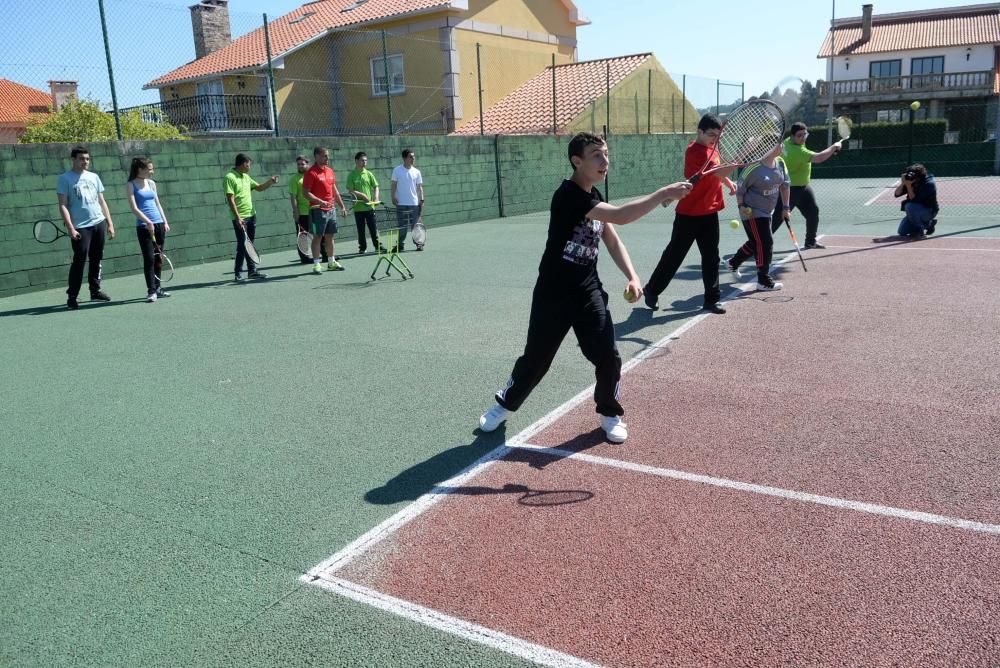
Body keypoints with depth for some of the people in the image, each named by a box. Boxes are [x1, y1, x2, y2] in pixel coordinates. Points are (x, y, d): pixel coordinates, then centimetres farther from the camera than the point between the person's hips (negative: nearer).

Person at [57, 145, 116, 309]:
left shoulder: (94, 177, 14)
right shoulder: (64, 179, -1)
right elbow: (63, 205, -5)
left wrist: (110, 223, 11)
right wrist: (70, 228, -14)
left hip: (99, 223, 5)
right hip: (80, 227, -5)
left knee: (96, 259, 11)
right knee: (79, 261, -8)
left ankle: (95, 291, 22)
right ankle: (71, 297, -1)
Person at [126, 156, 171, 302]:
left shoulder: (152, 183, 13)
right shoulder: (131, 185, -2)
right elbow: (134, 208, -10)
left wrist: (165, 221, 9)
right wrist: (148, 222, -20)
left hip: (158, 224, 6)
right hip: (144, 226, -5)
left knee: (158, 257, 9)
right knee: (149, 258, -8)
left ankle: (157, 287, 19)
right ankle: (151, 291, -4)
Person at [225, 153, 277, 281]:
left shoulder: (246, 177, 13)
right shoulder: (230, 177, -11)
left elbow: (259, 188, 26)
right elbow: (230, 199, -16)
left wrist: (271, 181, 8)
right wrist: (237, 217, -22)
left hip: (251, 215, 8)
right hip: (240, 218, -8)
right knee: (242, 245, -5)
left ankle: (252, 271, 18)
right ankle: (238, 273, 4)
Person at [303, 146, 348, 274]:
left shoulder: (330, 171, 13)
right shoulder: (311, 173, -10)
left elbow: (334, 191, 20)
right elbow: (305, 192, -14)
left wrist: (342, 206, 17)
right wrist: (320, 201, -25)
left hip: (331, 209, 7)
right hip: (318, 210, -7)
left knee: (330, 236, 13)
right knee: (317, 236, -2)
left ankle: (332, 262, 21)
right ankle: (316, 264, 3)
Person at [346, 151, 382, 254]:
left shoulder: (368, 174, 6)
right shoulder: (352, 175, -2)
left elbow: (376, 187, 9)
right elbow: (351, 191, -7)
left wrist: (375, 198, -6)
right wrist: (362, 195, -15)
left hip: (369, 206, 2)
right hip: (358, 207, -2)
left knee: (373, 227, 2)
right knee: (361, 229, 5)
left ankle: (378, 246, 8)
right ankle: (362, 248, 14)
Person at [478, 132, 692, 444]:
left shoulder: (596, 198, 7)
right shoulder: (568, 195, -20)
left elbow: (613, 241, 9)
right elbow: (620, 216, -31)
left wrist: (632, 276, -5)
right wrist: (663, 194, -32)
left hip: (588, 292, 6)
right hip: (553, 294, -6)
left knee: (608, 356, -1)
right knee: (536, 358, 7)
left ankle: (610, 414, 22)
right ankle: (504, 405, 31)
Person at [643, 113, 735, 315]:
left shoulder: (711, 148, 9)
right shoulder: (695, 151, -18)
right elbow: (719, 172, -32)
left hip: (710, 212, 7)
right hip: (689, 214, -7)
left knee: (711, 257, 6)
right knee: (674, 255, 3)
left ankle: (712, 299, 12)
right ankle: (651, 291, 19)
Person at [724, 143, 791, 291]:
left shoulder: (780, 163, 1)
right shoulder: (754, 167, -21)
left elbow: (785, 184, 11)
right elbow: (740, 187, -12)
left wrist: (785, 208, 11)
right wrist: (741, 206, -22)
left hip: (766, 212, 8)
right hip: (752, 212, -8)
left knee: (755, 243, 20)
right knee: (765, 243, -9)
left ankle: (733, 263, 43)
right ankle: (764, 282, 1)